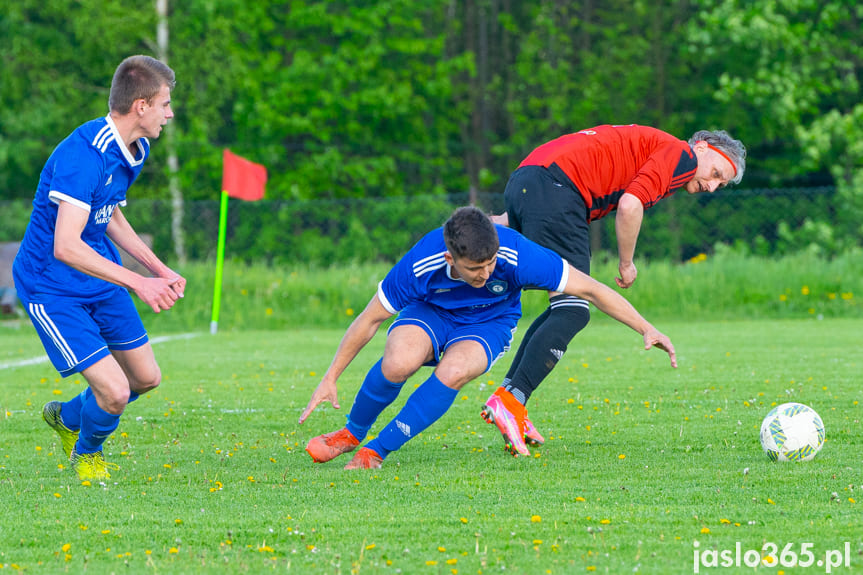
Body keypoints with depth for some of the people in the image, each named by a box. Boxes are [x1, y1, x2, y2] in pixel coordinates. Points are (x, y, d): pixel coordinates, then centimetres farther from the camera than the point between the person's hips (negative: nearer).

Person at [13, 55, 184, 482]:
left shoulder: (135, 149, 1)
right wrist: (138, 283, -39)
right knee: (114, 392, -15)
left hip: (103, 280, 9)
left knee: (146, 377, 15)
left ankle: (67, 418, 42)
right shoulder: (82, 155, -30)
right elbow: (65, 246, -36)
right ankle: (86, 454, 18)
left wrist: (158, 269, 10)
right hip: (52, 289, -9)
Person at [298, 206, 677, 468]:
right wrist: (330, 378, -12)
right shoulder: (420, 265, -32)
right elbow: (370, 319, -16)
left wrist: (646, 329, -23)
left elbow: (589, 289, -22)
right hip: (430, 313, 0)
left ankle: (376, 451, -17)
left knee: (452, 373, -34)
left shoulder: (516, 255, -34)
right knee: (399, 363, -33)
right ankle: (352, 433, -4)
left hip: (488, 324, 0)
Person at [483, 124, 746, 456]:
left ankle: (508, 395, 9)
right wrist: (626, 264, 2)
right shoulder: (680, 155, 2)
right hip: (553, 186, -10)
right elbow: (629, 206, -12)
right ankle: (510, 401, -21)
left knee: (565, 309, 15)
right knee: (572, 312, -11)